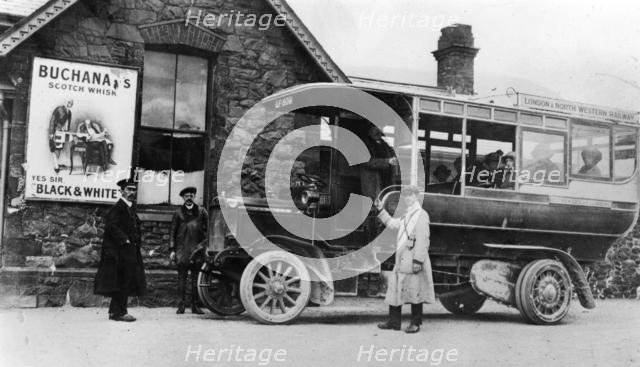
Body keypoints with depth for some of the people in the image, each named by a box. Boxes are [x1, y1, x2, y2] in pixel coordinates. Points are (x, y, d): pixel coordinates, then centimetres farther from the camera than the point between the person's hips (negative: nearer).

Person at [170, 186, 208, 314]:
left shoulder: (201, 211, 9)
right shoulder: (178, 212, 9)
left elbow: (208, 230, 9)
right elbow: (172, 232, 8)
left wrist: (204, 245, -2)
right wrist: (172, 249, 2)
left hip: (197, 249, 0)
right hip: (182, 250, 0)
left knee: (196, 278, 1)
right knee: (181, 277, -1)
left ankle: (195, 305, 6)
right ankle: (181, 305, 3)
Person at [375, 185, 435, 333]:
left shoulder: (421, 215, -8)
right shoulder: (407, 216, 20)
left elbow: (422, 239, -15)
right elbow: (391, 223, 35)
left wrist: (418, 260, -21)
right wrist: (380, 210, 26)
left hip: (414, 258, -9)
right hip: (401, 258, 9)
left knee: (414, 290, -3)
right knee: (395, 288, 9)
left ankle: (415, 323, 6)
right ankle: (394, 321, 17)